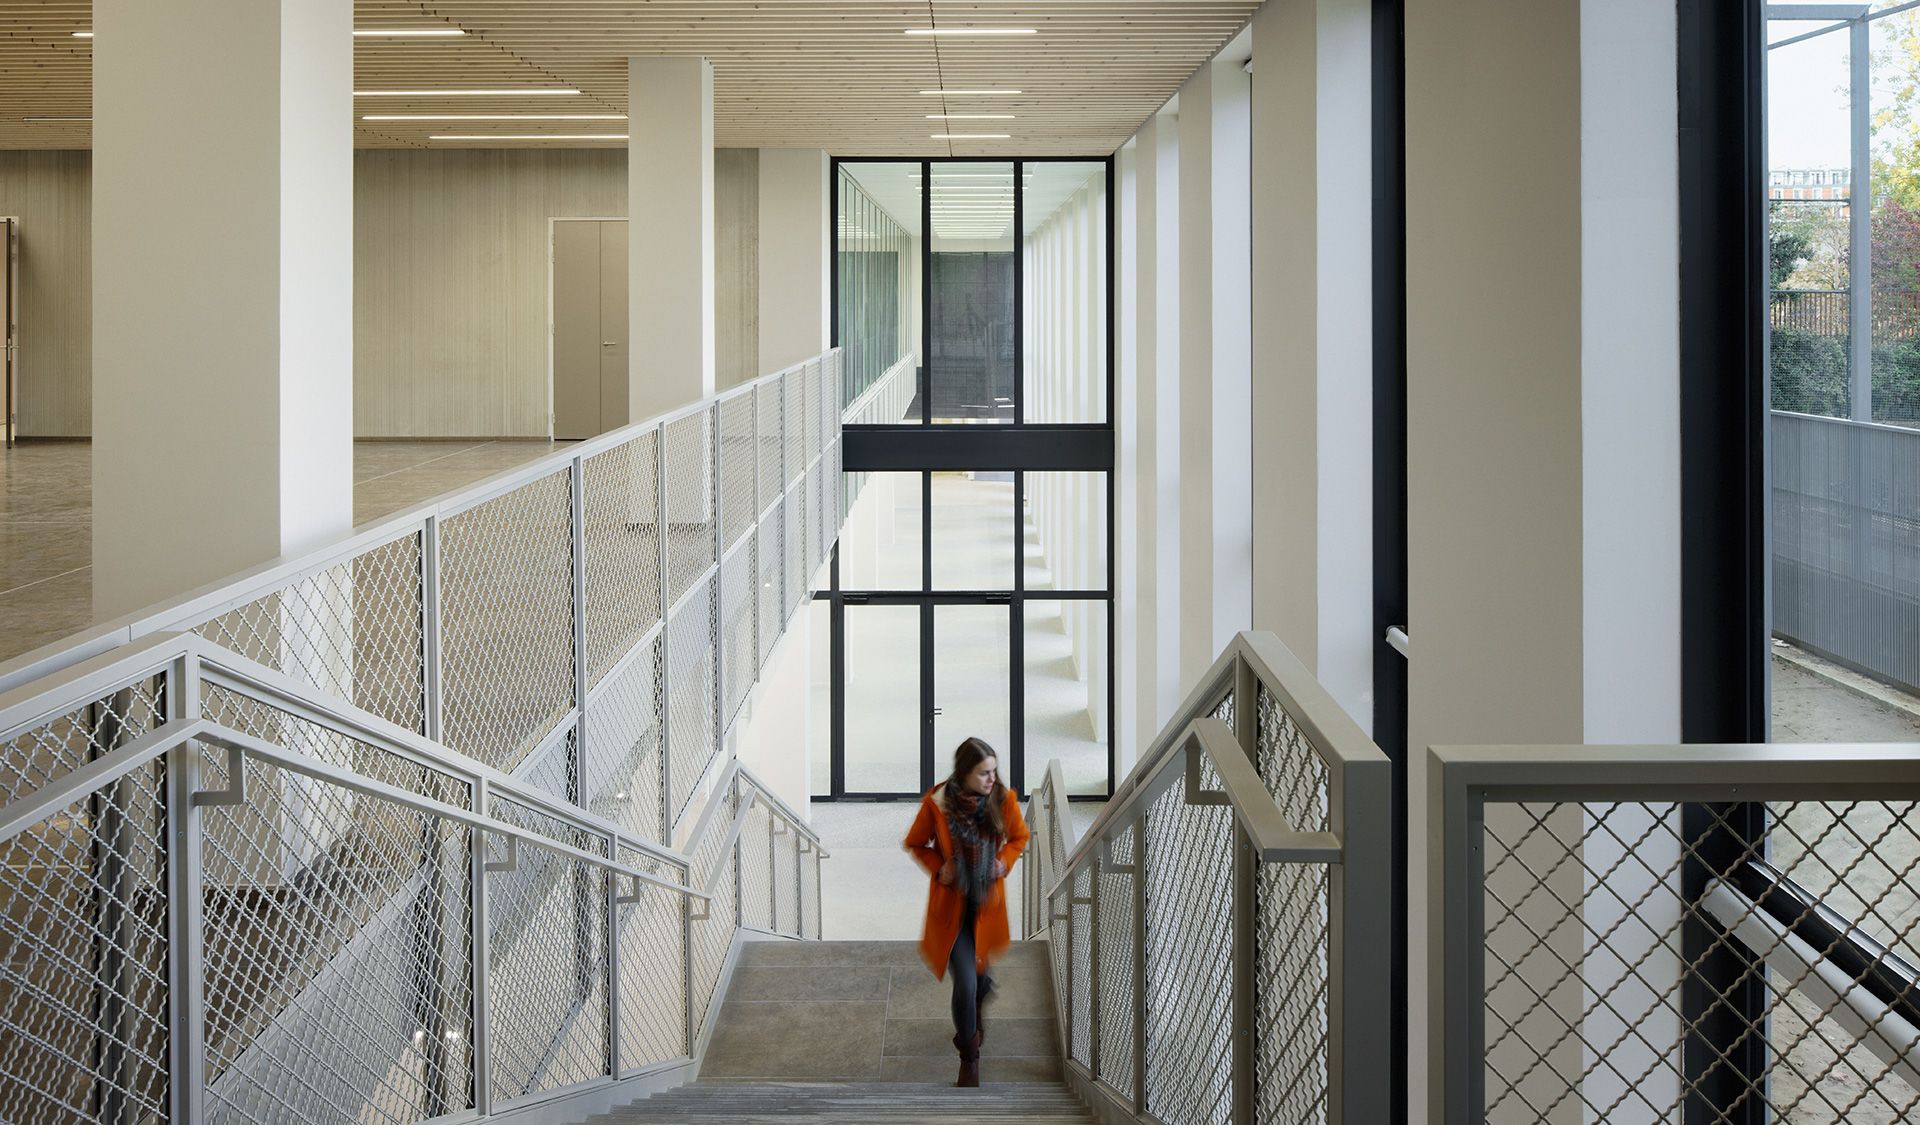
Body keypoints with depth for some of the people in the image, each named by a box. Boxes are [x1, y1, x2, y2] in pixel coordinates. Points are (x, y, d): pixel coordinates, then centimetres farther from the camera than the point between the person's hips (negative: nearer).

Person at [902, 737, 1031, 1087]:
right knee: (965, 982, -10)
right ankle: (969, 1057, 9)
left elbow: (1019, 836, 8)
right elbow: (915, 844, -1)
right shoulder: (936, 804, -19)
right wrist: (938, 867, -17)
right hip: (952, 904, -3)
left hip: (987, 903, 3)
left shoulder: (1004, 800, -13)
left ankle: (971, 1022, 51)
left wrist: (1005, 861, -10)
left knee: (980, 976, 17)